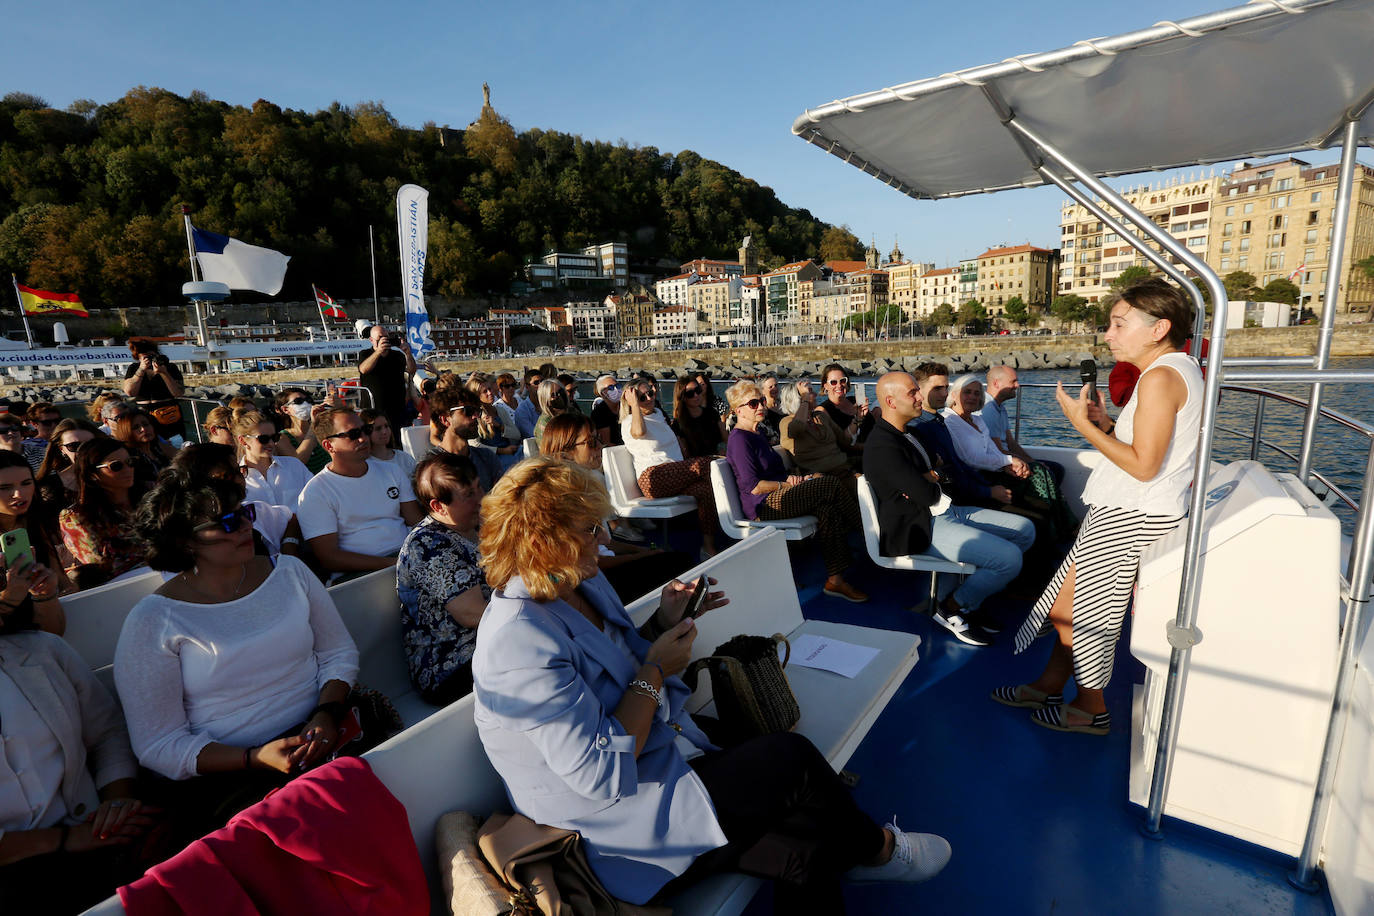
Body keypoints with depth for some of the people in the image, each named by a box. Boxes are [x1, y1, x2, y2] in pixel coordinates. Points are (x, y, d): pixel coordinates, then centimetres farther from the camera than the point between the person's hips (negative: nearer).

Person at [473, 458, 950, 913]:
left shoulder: (582, 585, 2)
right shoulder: (517, 642, -27)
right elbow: (602, 775, -27)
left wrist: (662, 622, -2)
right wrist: (655, 670, -18)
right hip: (618, 827, -8)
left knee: (806, 850, -11)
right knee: (789, 758, -12)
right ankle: (874, 848, 15)